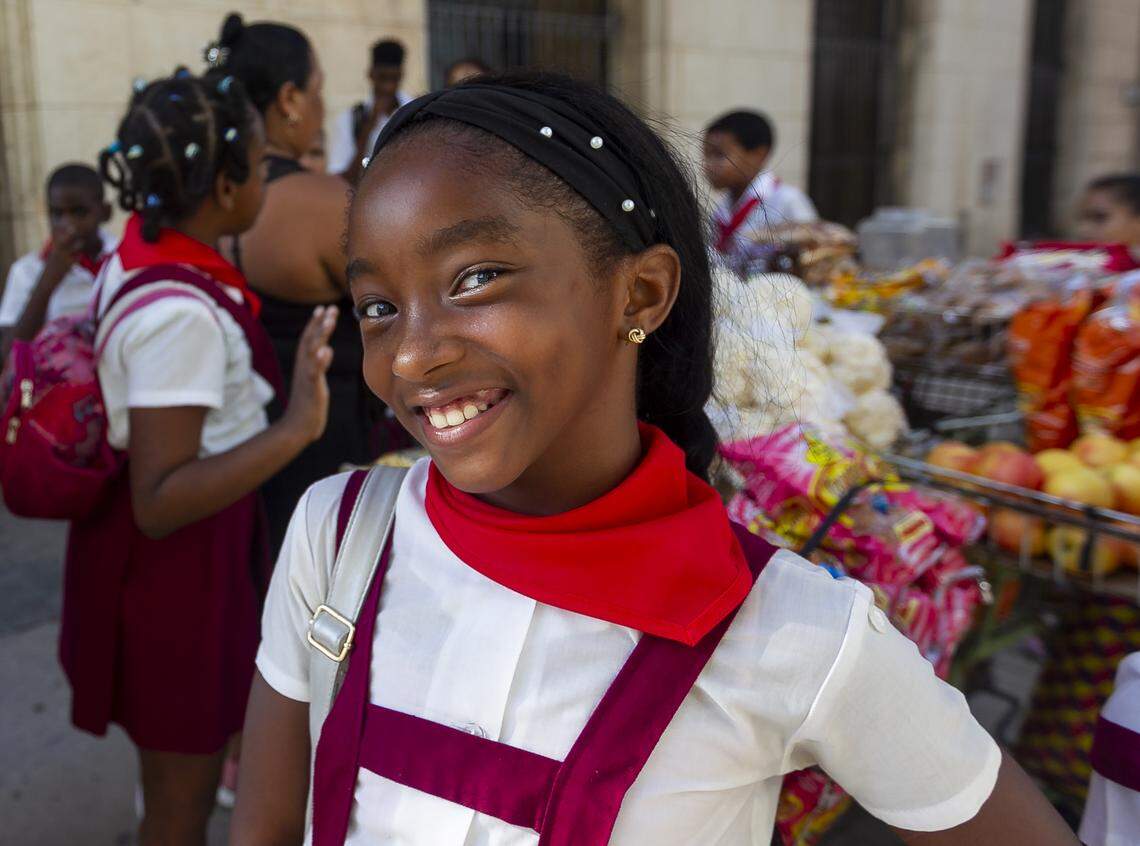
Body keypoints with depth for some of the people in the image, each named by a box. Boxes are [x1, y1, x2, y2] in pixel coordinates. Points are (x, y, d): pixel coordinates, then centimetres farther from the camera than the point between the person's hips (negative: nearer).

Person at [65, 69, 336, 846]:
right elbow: (160, 501, -30)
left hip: (181, 556, 10)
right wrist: (296, 429, -39)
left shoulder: (139, 259, 2)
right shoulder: (182, 313, -28)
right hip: (176, 564, -9)